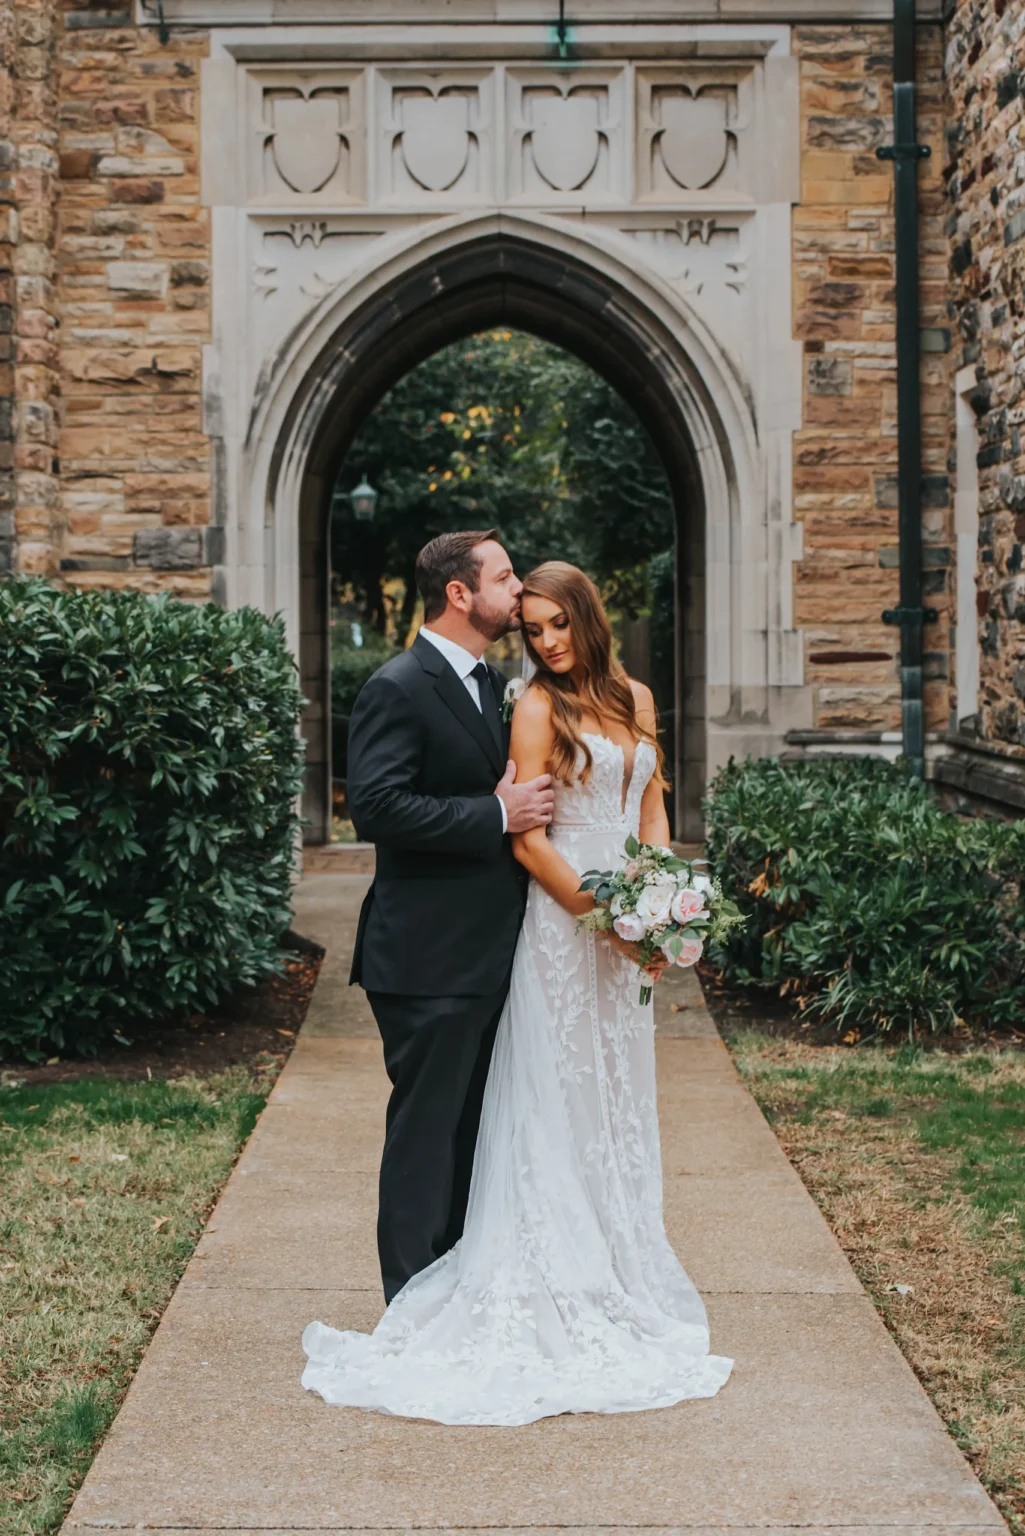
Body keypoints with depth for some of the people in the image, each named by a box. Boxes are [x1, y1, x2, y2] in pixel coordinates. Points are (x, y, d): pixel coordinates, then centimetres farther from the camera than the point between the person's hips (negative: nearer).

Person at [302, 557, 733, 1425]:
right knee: (560, 1101, -2)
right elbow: (527, 839, -13)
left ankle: (623, 1270, 23)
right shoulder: (538, 708, -8)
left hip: (631, 924, 6)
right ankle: (561, 1286, 5)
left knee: (621, 1099, 13)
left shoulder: (634, 698, 11)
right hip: (563, 919, -6)